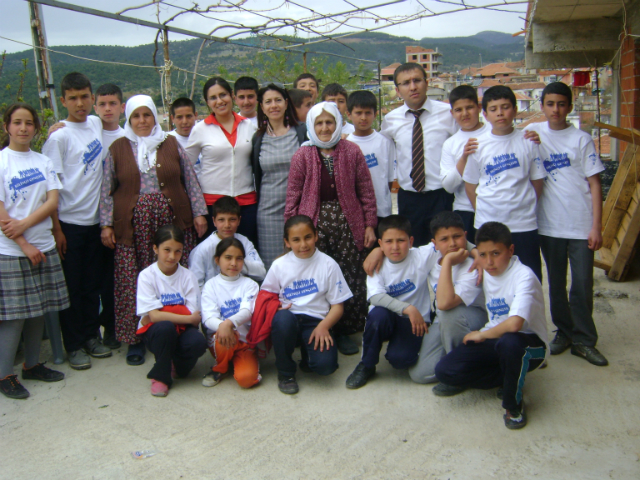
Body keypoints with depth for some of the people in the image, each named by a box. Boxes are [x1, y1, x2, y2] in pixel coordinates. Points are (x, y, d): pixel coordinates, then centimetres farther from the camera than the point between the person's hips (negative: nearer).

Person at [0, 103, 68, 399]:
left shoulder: (43, 162, 9)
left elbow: (53, 201, 0)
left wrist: (24, 223, -14)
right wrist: (25, 246, -12)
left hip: (43, 246, 5)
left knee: (38, 310, 11)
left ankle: (32, 365, 25)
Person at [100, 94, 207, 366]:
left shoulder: (171, 144, 11)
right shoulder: (118, 148, 10)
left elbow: (190, 181, 11)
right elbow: (107, 191, 9)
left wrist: (198, 213, 5)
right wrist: (106, 225, 3)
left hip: (172, 221, 0)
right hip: (132, 226, 0)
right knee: (132, 282, -1)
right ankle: (134, 339, 11)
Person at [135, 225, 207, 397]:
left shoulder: (187, 276, -3)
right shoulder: (147, 276, -8)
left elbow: (195, 316, -8)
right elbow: (153, 315, -16)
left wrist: (163, 315, -17)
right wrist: (189, 318, -20)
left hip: (182, 330, 2)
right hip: (155, 331, -1)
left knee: (198, 342, -30)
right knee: (166, 327, -36)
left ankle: (175, 366, 5)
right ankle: (160, 376, -10)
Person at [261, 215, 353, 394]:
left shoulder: (328, 264, 2)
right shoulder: (279, 265, 5)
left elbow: (338, 305, 1)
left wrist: (323, 326, -16)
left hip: (316, 323, -1)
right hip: (288, 320, 1)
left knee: (326, 365, -28)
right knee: (283, 318, -37)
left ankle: (308, 352, 12)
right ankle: (285, 372, -9)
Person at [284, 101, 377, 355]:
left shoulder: (352, 152, 4)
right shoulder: (302, 156, 4)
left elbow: (366, 191, 5)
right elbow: (293, 197, 4)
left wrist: (370, 225, 3)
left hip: (347, 223, 1)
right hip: (314, 225, 0)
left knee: (351, 278, 2)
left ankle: (344, 330, 19)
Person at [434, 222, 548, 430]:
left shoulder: (523, 276, -20)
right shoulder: (486, 272, 2)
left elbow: (514, 324, -35)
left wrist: (482, 335, -18)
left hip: (528, 343, -6)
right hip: (493, 339, 6)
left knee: (509, 342, -43)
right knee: (444, 370, -16)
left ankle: (514, 404, -13)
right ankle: (510, 377, 4)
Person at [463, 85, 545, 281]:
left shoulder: (527, 142, -1)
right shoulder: (478, 146, -1)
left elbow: (537, 181, 5)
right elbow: (470, 186, 6)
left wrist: (524, 207, 4)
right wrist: (484, 212, 3)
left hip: (524, 225, 0)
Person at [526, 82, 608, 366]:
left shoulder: (581, 139, 2)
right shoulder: (534, 133, 7)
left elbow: (594, 184, 0)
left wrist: (596, 227, -7)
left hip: (581, 225, -2)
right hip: (549, 224, 2)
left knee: (583, 285, 0)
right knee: (556, 284, 10)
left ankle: (583, 340, 12)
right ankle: (564, 331, 25)